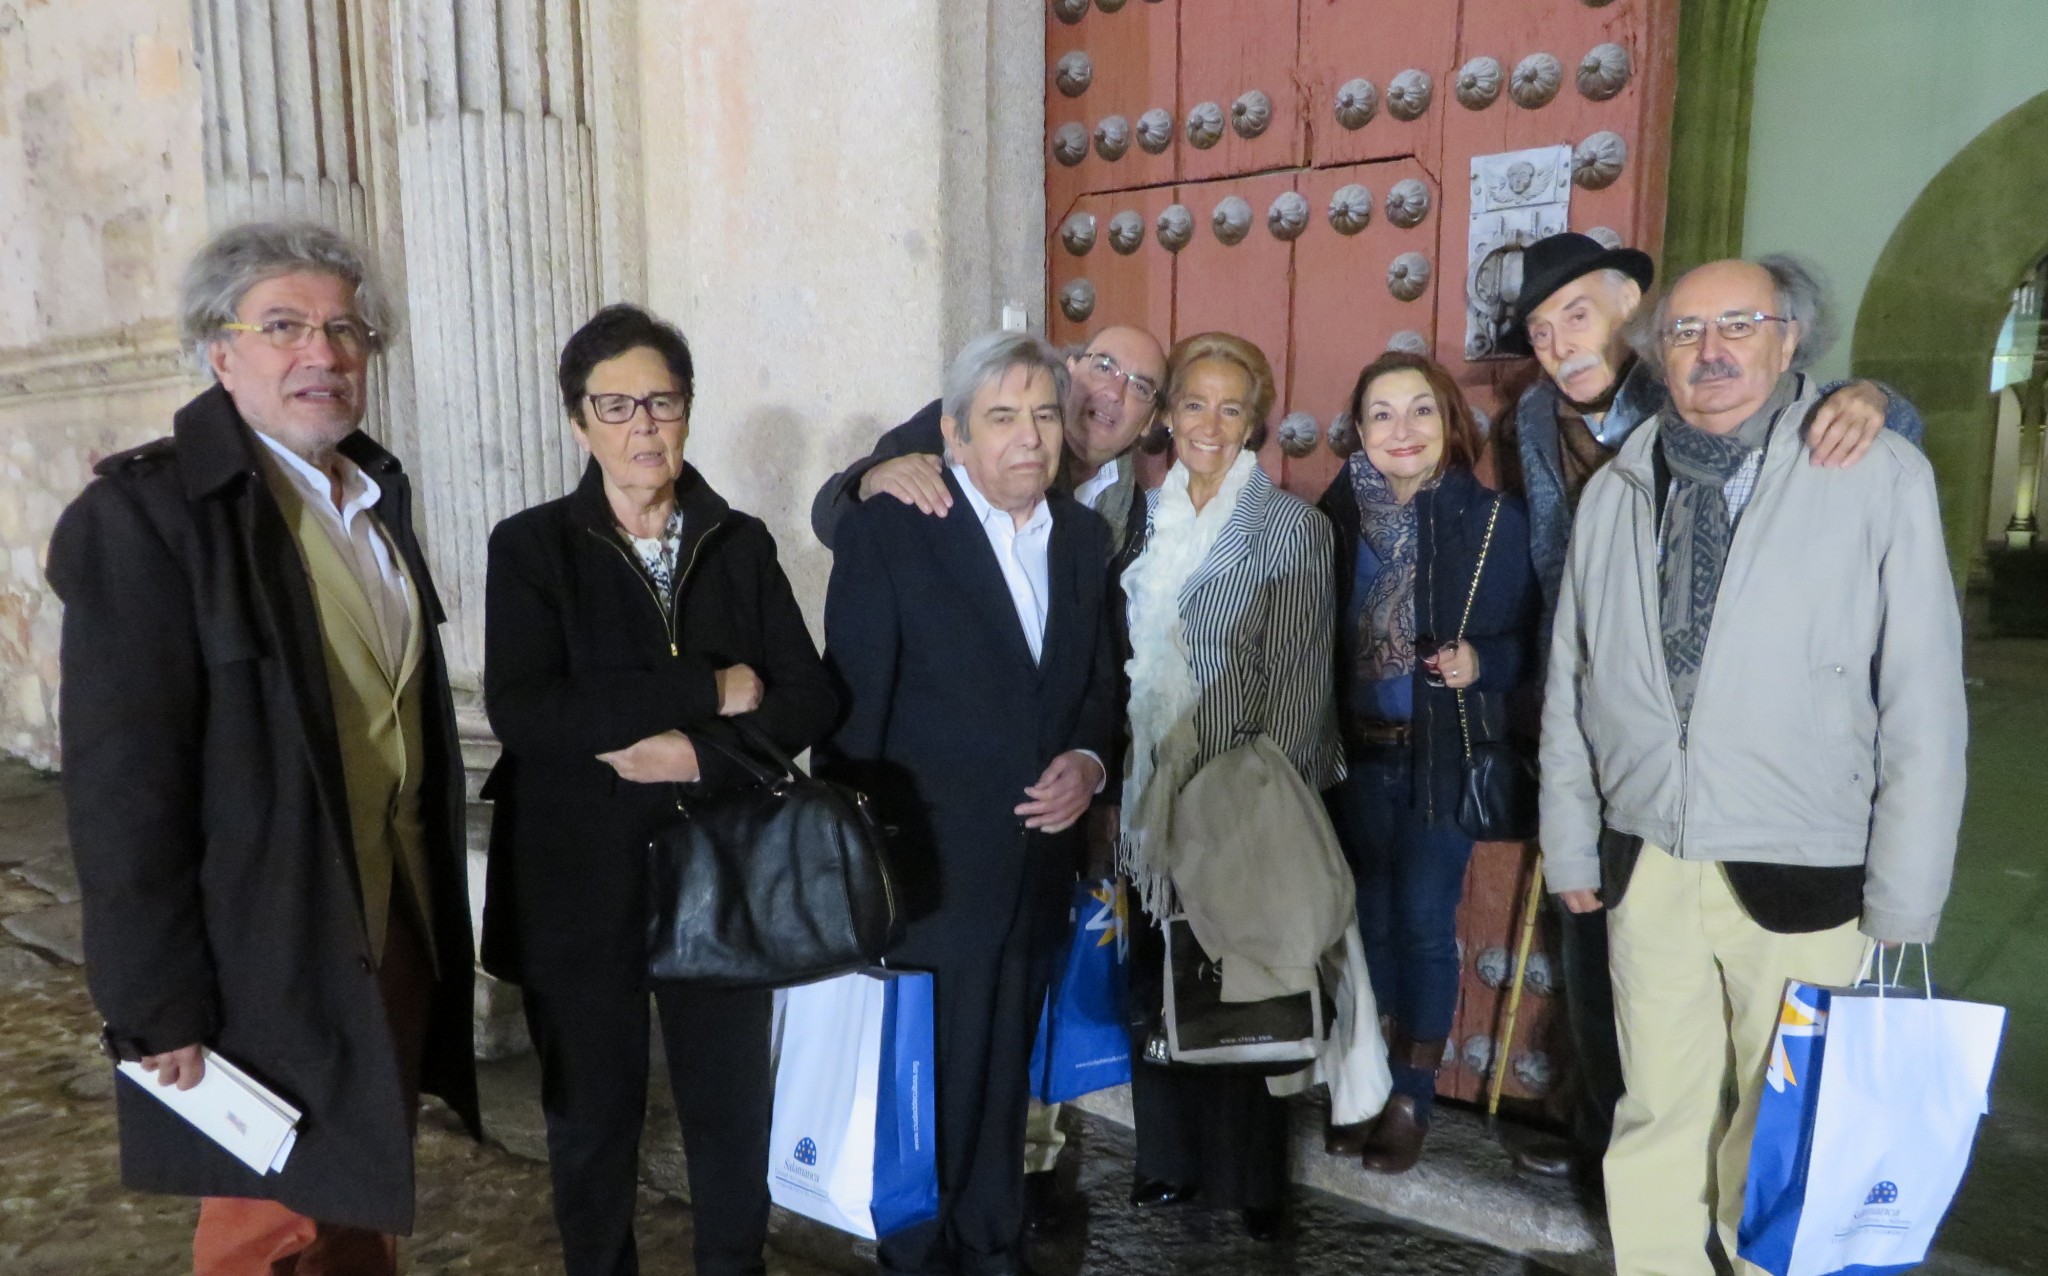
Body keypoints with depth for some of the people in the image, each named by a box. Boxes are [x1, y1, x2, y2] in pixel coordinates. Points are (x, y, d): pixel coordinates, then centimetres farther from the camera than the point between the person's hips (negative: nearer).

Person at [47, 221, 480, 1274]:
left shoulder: (376, 494, 8)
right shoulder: (143, 513, -15)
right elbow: (120, 786, -17)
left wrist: (434, 908, 12)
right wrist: (159, 1010, -16)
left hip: (398, 938, 7)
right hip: (268, 967, -6)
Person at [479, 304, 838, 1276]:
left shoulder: (741, 542, 3)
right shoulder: (532, 546, -4)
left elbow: (812, 701, -3)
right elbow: (519, 711, -19)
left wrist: (698, 754, -18)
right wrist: (707, 691, -18)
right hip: (580, 882, -1)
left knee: (732, 1111, 13)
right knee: (592, 1118, 15)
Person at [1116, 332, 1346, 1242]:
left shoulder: (1291, 526, -7)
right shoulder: (1145, 518, 7)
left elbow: (1298, 682, -10)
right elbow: (1123, 656, 11)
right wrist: (1118, 779, 6)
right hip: (1151, 792, 4)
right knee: (1156, 976, 12)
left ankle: (1250, 1179, 26)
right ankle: (1170, 1159, 31)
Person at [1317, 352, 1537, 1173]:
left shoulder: (1494, 520, -7)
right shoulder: (1337, 513, -1)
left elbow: (1526, 641, -1)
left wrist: (1480, 661, -21)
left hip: (1443, 759, -2)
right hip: (1354, 756, 2)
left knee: (1423, 924, 5)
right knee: (1365, 920, 12)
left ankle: (1412, 1099, 22)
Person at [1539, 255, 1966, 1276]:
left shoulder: (1881, 476, -6)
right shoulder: (1615, 491, 5)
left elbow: (1923, 698, -5)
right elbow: (1570, 686, 9)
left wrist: (1904, 896, -5)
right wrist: (1570, 846, 9)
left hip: (1798, 876, -2)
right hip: (1644, 867, 3)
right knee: (1656, 1111, 14)